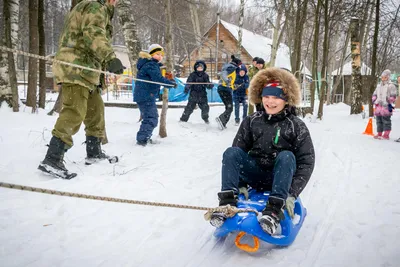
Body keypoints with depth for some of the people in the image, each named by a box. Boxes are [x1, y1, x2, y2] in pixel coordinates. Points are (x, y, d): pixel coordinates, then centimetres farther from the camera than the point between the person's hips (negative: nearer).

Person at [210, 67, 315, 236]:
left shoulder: (296, 126, -7)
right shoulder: (251, 121, 1)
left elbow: (306, 162, -11)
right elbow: (236, 155, 0)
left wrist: (292, 194, -21)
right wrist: (239, 183, -13)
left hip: (280, 178, -2)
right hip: (255, 174, 2)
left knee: (286, 156, -32)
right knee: (231, 152, -22)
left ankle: (274, 210, -40)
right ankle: (228, 202, -31)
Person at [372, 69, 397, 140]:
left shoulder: (391, 86, -2)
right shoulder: (379, 86, 18)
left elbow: (393, 96, -6)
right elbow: (374, 94, 24)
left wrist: (390, 103, -11)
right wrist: (374, 101, 10)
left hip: (386, 106, -7)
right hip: (378, 105, 7)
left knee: (386, 120, -6)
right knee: (379, 121, 10)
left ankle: (386, 135, -3)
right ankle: (379, 134, 17)